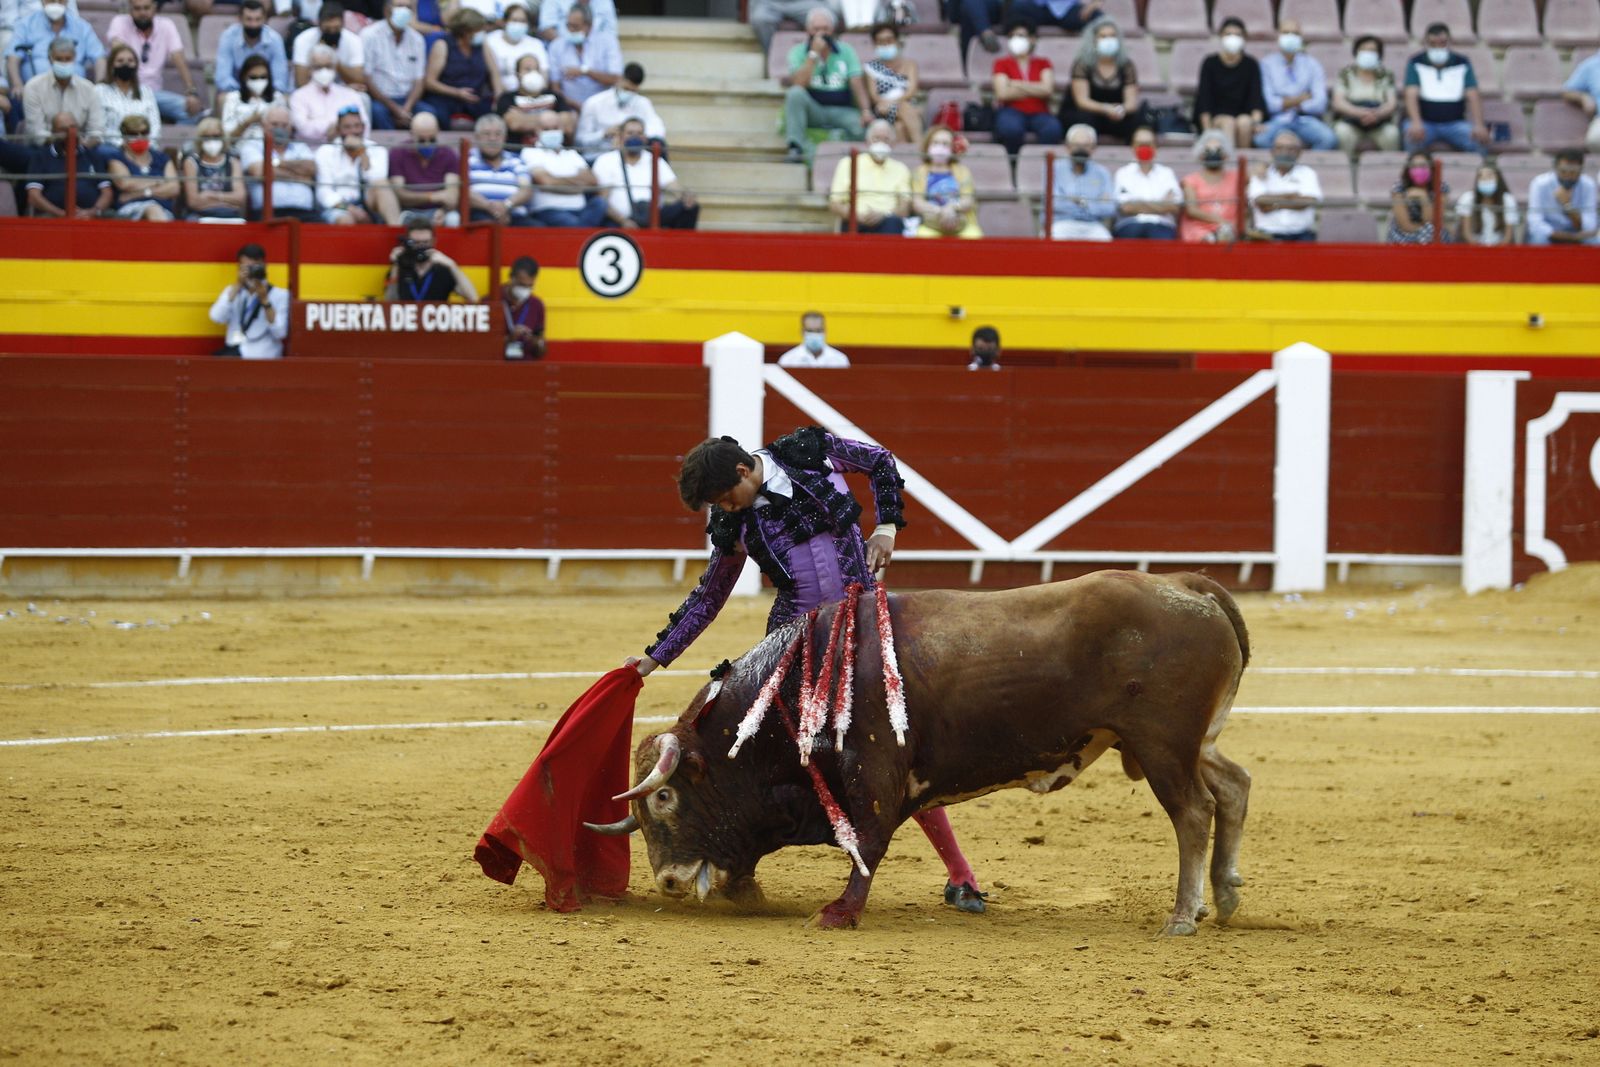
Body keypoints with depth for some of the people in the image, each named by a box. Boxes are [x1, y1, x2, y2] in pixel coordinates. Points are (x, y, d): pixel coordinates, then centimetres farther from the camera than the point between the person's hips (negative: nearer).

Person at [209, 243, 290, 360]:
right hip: (233, 350, 4)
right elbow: (217, 318, -4)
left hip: (261, 354, -4)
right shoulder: (232, 291, 16)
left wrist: (265, 300, -16)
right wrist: (237, 286, -10)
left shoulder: (280, 295, 4)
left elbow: (280, 333, -9)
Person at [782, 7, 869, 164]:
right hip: (812, 110, 0)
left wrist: (865, 110, -21)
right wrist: (814, 54, -15)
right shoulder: (798, 52, 3)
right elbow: (798, 84, -14)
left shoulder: (845, 51, 7)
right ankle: (795, 148, -33)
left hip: (840, 111, 0)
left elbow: (857, 84, -4)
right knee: (795, 93, -32)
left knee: (859, 124, -34)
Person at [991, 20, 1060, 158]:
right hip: (1013, 112, -1)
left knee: (1052, 128, -35)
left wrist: (1016, 85, -3)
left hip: (1039, 113, 1)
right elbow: (1002, 93, -4)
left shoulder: (1043, 63, 16)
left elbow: (1047, 89, -3)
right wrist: (1035, 90, -1)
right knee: (1011, 128, -39)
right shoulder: (1002, 64, 13)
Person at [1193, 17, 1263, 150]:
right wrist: (1207, 130, -16)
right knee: (1228, 122, -34)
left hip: (1244, 115, 1)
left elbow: (1256, 96, -5)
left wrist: (1256, 121, -24)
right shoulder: (1210, 63, 0)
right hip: (1216, 118, -1)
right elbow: (1204, 99, -4)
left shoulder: (1251, 65, 3)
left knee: (1244, 122, -33)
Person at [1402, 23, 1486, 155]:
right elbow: (1411, 95, -11)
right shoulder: (1416, 63, 2)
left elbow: (1473, 96, -3)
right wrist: (1416, 123, -30)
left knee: (1480, 139, -26)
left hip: (1454, 124, 2)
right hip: (1425, 123, -2)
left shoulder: (1462, 63, 6)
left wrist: (1479, 125, -21)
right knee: (1413, 136, -36)